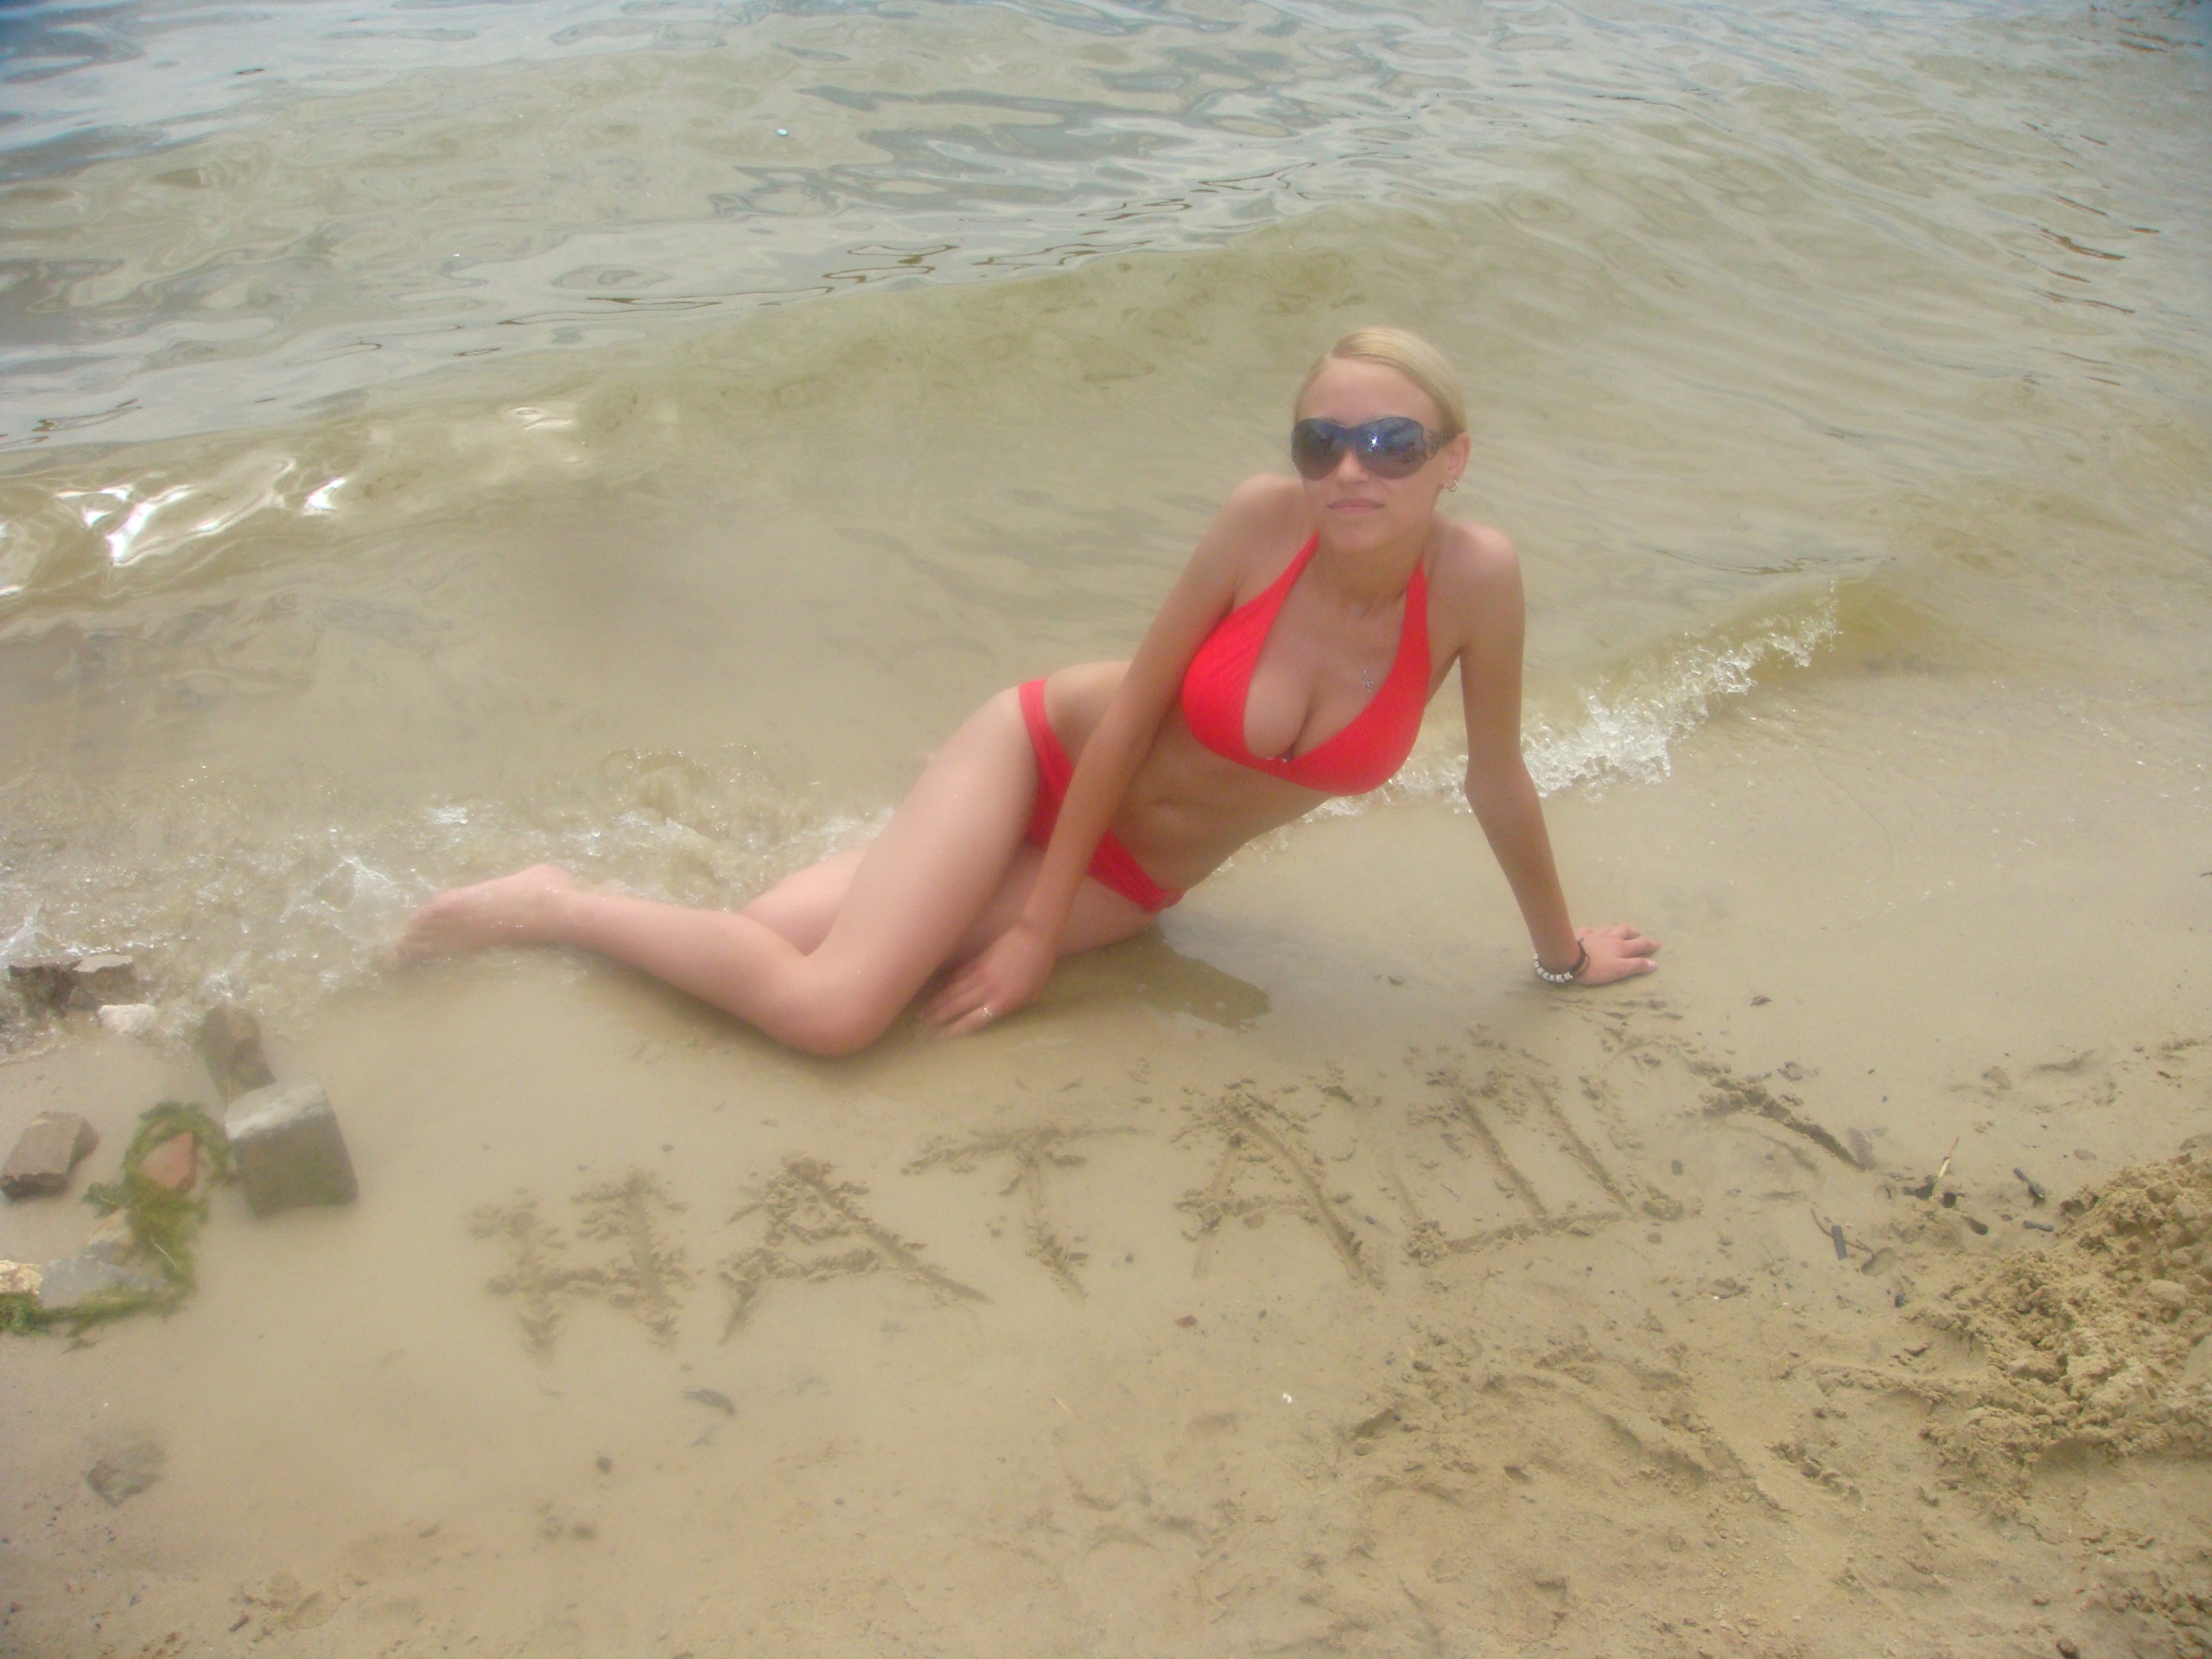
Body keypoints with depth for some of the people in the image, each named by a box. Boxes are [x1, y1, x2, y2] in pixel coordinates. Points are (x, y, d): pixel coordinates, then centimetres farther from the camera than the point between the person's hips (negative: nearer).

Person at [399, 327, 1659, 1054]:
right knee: (831, 1007, -21)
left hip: (1135, 884, 2)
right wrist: (1038, 925, -13)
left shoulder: (1475, 575, -19)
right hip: (1045, 754, -2)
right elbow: (1135, 709, -16)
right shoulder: (1265, 517, -23)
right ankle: (557, 906, 5)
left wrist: (1561, 949, 8)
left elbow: (1499, 779, -5)